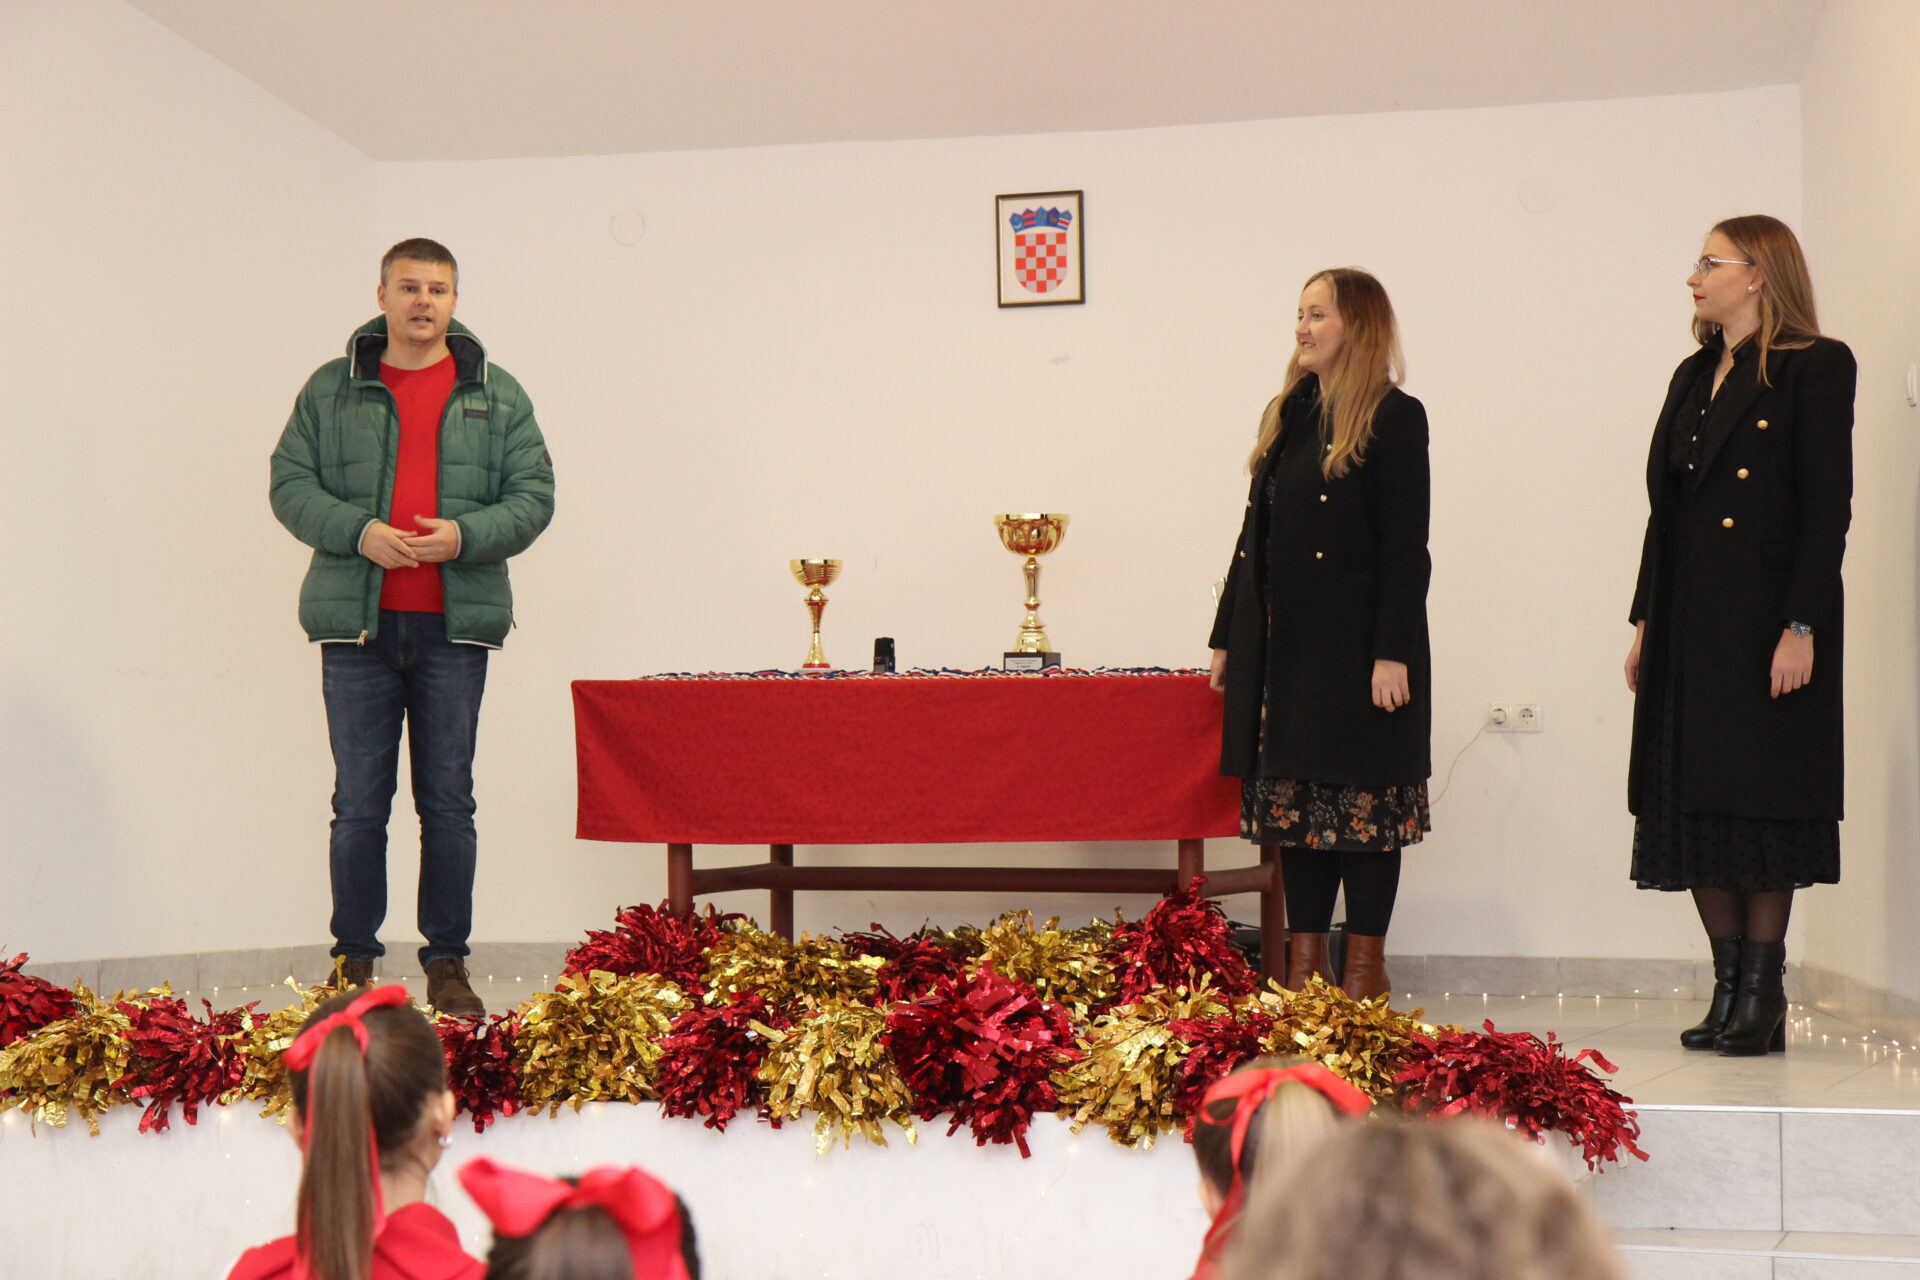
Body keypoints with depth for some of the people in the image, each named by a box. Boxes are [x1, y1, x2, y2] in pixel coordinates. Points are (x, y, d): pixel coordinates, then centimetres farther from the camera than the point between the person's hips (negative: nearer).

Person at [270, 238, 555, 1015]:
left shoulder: (497, 395, 8)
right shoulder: (331, 389, 7)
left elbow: (533, 497, 4)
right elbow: (289, 484, 3)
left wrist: (465, 535, -14)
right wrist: (358, 531, -14)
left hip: (455, 626, 0)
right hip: (356, 623, 0)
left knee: (449, 803, 6)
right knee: (358, 804, 4)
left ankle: (447, 963, 15)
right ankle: (354, 961, 15)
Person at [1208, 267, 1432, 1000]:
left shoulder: (1394, 418, -5)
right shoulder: (1286, 415, 16)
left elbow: (1406, 548, -10)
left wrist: (1392, 654, -16)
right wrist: (1227, 637, 15)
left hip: (1353, 640, -7)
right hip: (1283, 644, 7)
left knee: (1364, 796, -2)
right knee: (1294, 797, 7)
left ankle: (1365, 966, 5)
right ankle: (1306, 960, 14)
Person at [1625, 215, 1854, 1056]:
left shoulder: (1814, 369, -5)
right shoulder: (1693, 376, 17)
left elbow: (1827, 506, -10)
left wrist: (1802, 626, -17)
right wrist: (1645, 623, 12)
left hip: (1766, 620, -7)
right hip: (1689, 625, 7)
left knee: (1762, 804, -4)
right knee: (1694, 805, 6)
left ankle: (1763, 1001, 4)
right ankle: (1730, 990, 15)